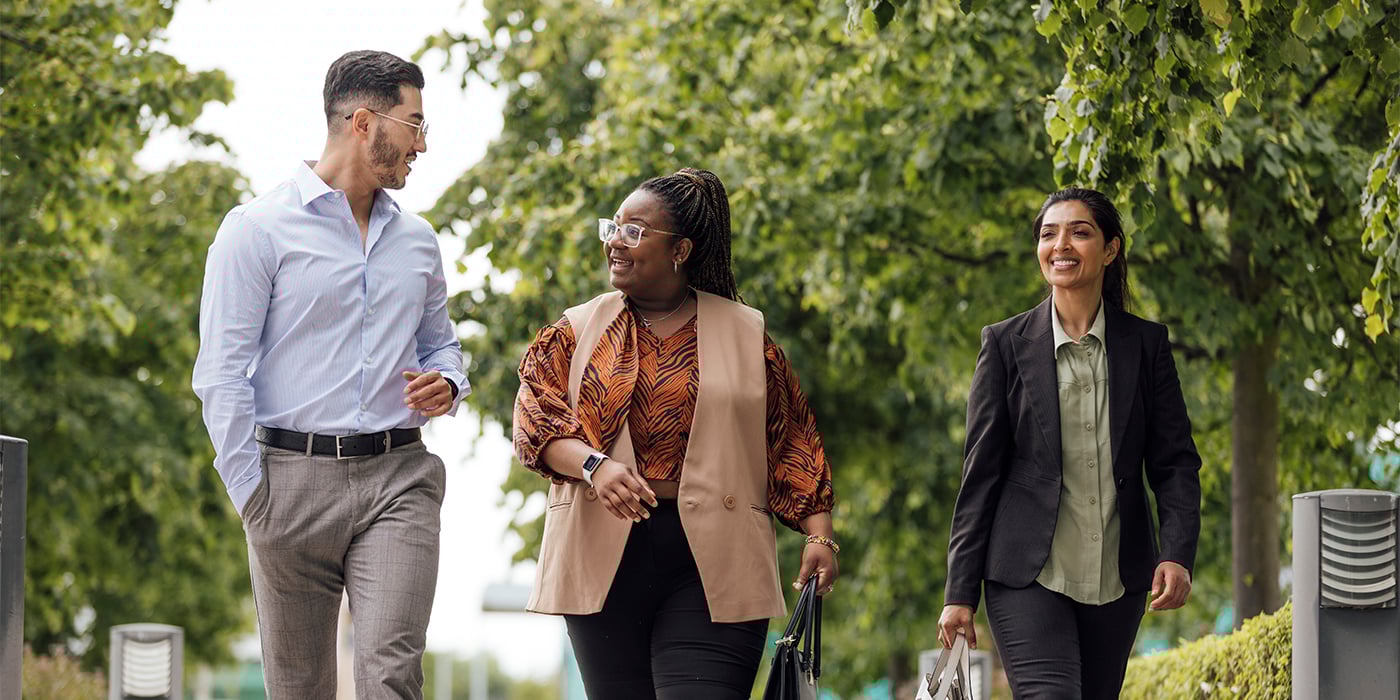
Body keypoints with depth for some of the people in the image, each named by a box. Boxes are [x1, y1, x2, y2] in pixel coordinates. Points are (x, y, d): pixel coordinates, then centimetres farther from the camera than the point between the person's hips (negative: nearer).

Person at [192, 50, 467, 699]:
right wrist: (253, 498, -11)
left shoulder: (417, 239, 16)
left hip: (397, 480, 3)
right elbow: (222, 373, -5)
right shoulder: (259, 228, -1)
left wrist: (447, 385, 6)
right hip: (295, 475, -3)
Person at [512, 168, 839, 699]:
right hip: (603, 556, 2)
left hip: (713, 561, -2)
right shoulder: (578, 331, 12)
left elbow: (792, 445, 9)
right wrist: (595, 464, -19)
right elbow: (536, 416, 0)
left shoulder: (747, 336, 9)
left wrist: (819, 535, -2)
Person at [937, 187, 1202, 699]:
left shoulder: (1146, 344, 7)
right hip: (1028, 574, -3)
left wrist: (1177, 554, -11)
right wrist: (959, 593, -1)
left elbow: (1175, 462, 5)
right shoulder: (1006, 344, 3)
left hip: (1116, 579, 3)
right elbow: (980, 473, 3)